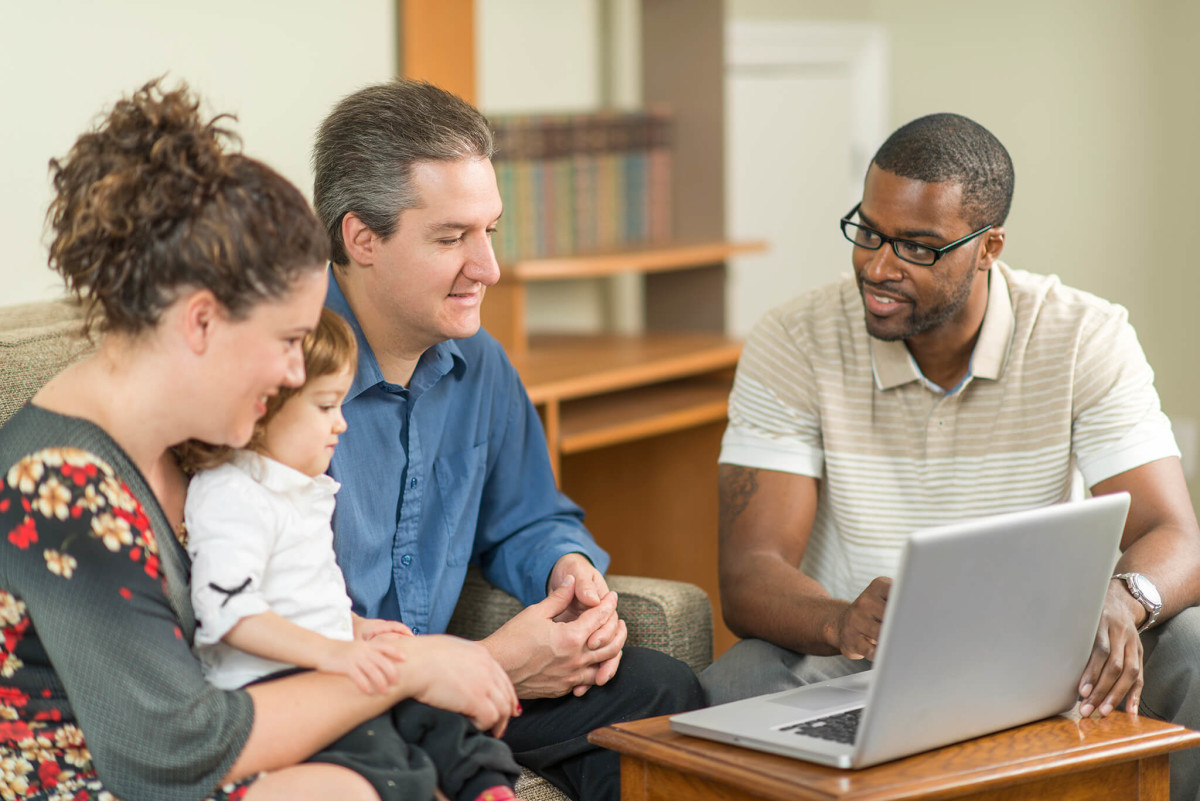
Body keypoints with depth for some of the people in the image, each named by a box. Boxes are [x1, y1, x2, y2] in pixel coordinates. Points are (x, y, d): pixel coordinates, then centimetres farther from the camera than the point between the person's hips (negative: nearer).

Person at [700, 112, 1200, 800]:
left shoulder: (1086, 339, -5)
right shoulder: (794, 345, -8)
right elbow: (750, 574, -15)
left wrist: (1124, 600, -39)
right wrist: (842, 622, -39)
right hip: (852, 668, -1)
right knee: (737, 688, -33)